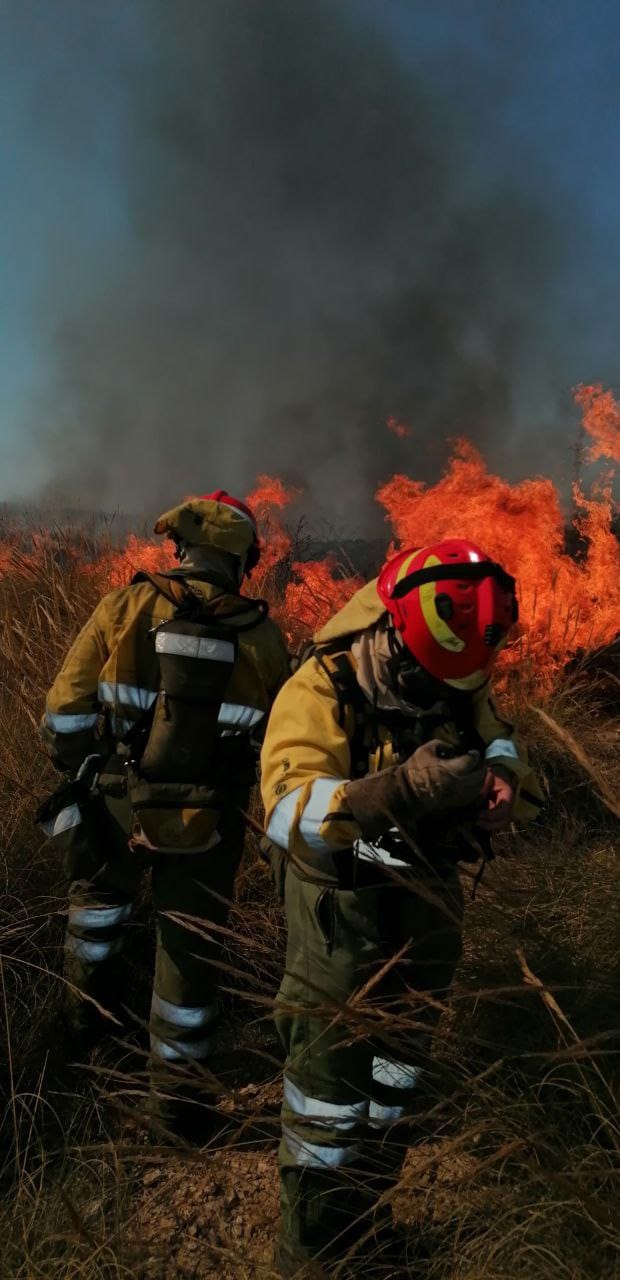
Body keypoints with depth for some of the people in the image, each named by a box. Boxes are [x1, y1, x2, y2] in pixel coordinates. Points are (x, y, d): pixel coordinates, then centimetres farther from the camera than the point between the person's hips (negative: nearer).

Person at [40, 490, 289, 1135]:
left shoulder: (125, 606, -12)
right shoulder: (263, 635, -9)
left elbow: (66, 712, -10)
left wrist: (76, 764, 10)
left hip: (117, 806, 1)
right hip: (208, 822, 0)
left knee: (100, 890, 32)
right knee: (190, 947, 17)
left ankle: (87, 1007, 50)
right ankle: (176, 1092, 31)